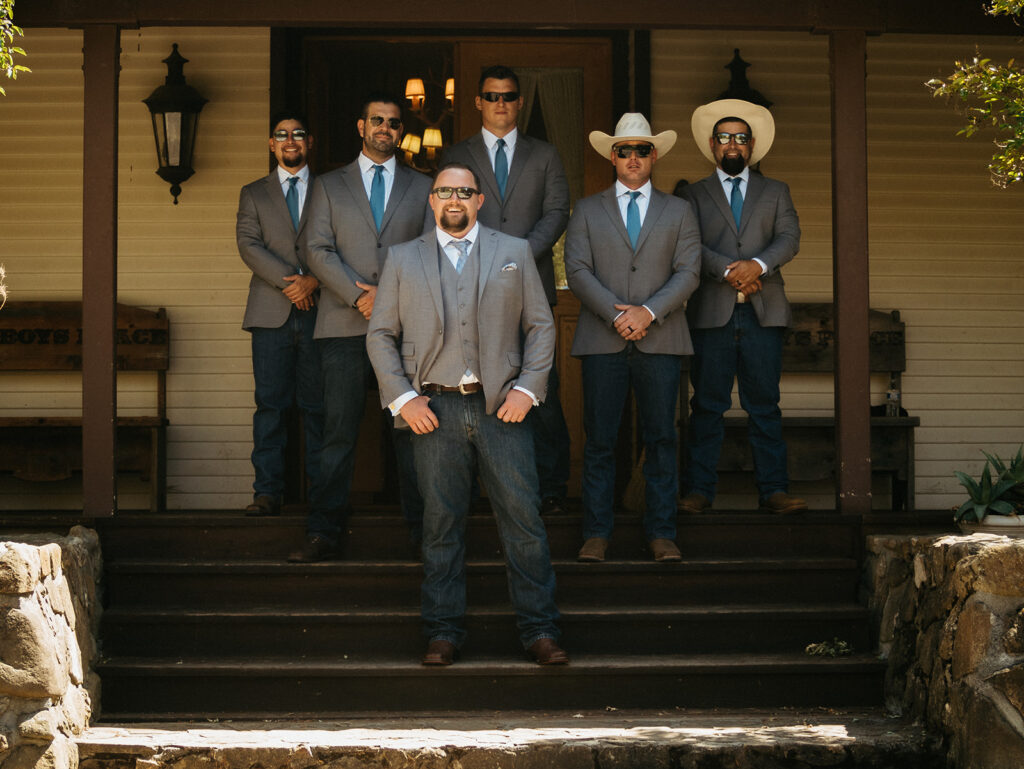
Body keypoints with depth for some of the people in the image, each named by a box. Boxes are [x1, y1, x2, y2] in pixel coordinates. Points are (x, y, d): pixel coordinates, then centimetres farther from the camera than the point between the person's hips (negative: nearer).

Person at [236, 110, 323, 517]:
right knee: (270, 404, -3)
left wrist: (313, 280, -12)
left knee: (318, 405, 0)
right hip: (272, 314, 0)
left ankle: (321, 490, 5)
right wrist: (288, 281, -12)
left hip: (318, 310, 0)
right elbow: (248, 244, 1)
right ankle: (268, 491, -1)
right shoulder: (253, 194, 15)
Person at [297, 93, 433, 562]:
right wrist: (358, 296, -10)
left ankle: (422, 525, 6)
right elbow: (319, 250, 3)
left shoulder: (421, 187, 15)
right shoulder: (329, 186, 14)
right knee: (339, 431, -3)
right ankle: (324, 533, 0)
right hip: (345, 324, -1)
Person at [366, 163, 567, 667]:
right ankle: (444, 632, 11)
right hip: (435, 408, 0)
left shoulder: (514, 253, 13)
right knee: (441, 523, 2)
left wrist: (527, 389, -2)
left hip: (501, 405, 0)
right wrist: (402, 398, -3)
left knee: (523, 518, -3)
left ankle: (538, 630, 4)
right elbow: (380, 336, 9)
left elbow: (541, 326, 10)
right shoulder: (402, 260, 12)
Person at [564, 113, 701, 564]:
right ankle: (596, 534, 4)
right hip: (602, 341, 0)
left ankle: (661, 534, 6)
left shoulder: (678, 212, 14)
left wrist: (648, 312, -11)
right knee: (599, 441, -1)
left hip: (660, 340, 1)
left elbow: (688, 272, 3)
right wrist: (616, 313, -12)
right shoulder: (588, 210, 12)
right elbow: (577, 270, 1)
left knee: (661, 440, 1)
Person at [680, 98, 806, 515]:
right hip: (711, 312, -1)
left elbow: (789, 238, 3)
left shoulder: (775, 192, 18)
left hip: (763, 312, 1)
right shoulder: (694, 194, 14)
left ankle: (774, 490, 1)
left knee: (765, 404, 0)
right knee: (707, 405, -1)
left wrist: (758, 265, -16)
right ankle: (699, 490, 2)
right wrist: (728, 271, -15)